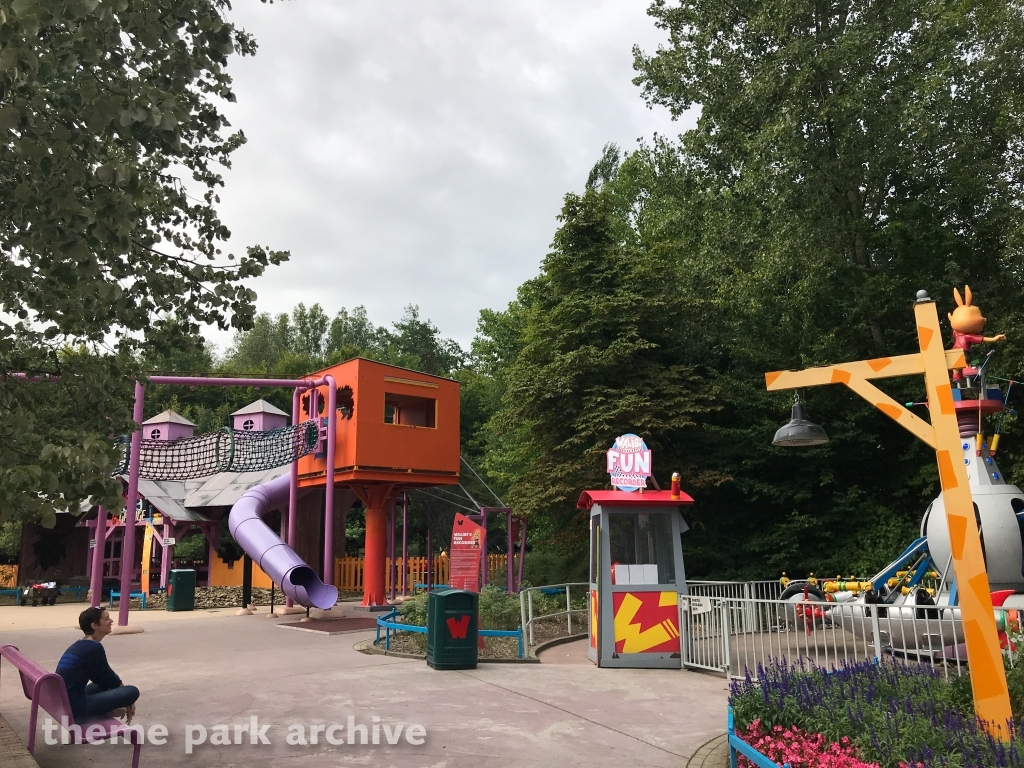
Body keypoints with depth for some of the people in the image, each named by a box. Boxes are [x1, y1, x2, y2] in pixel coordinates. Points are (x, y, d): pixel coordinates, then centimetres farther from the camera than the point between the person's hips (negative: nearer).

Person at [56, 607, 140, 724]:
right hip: (76, 708, -10)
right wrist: (128, 700, 11)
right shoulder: (94, 648, -15)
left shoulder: (81, 645, 13)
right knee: (132, 691, -10)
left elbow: (103, 677, 19)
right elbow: (108, 678, -3)